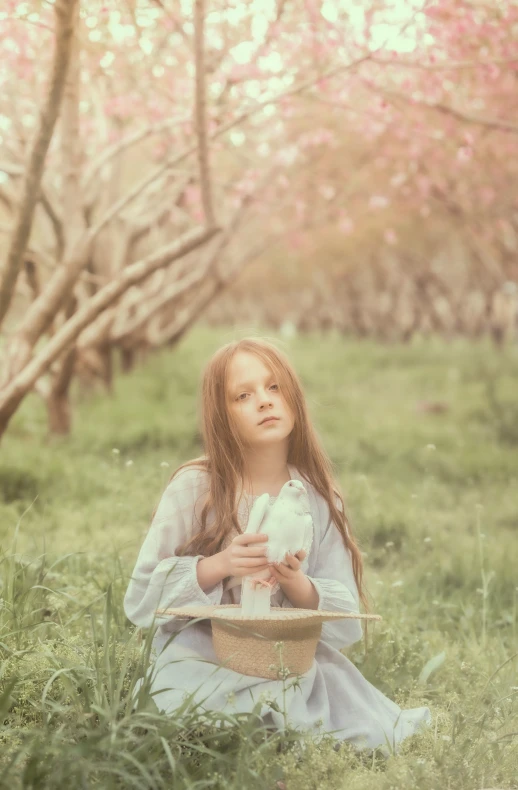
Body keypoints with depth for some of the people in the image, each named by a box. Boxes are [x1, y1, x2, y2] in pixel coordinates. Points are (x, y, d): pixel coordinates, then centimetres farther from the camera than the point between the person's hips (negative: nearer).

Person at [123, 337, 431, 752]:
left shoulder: (320, 499, 3)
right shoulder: (195, 487, -5)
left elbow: (345, 622, 1)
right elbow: (141, 599, -6)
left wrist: (296, 583, -19)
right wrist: (217, 566, -20)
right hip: (203, 665, -4)